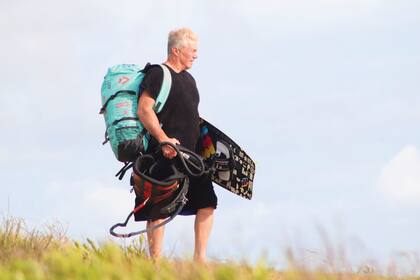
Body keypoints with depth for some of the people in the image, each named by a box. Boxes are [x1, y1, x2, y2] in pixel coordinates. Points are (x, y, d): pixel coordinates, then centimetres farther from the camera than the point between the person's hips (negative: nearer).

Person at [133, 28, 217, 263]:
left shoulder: (188, 79, 19)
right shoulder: (158, 75, -9)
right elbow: (144, 110, -19)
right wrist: (164, 140, -28)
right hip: (165, 156, -9)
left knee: (207, 204, 5)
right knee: (159, 211, -5)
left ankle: (200, 260, 10)